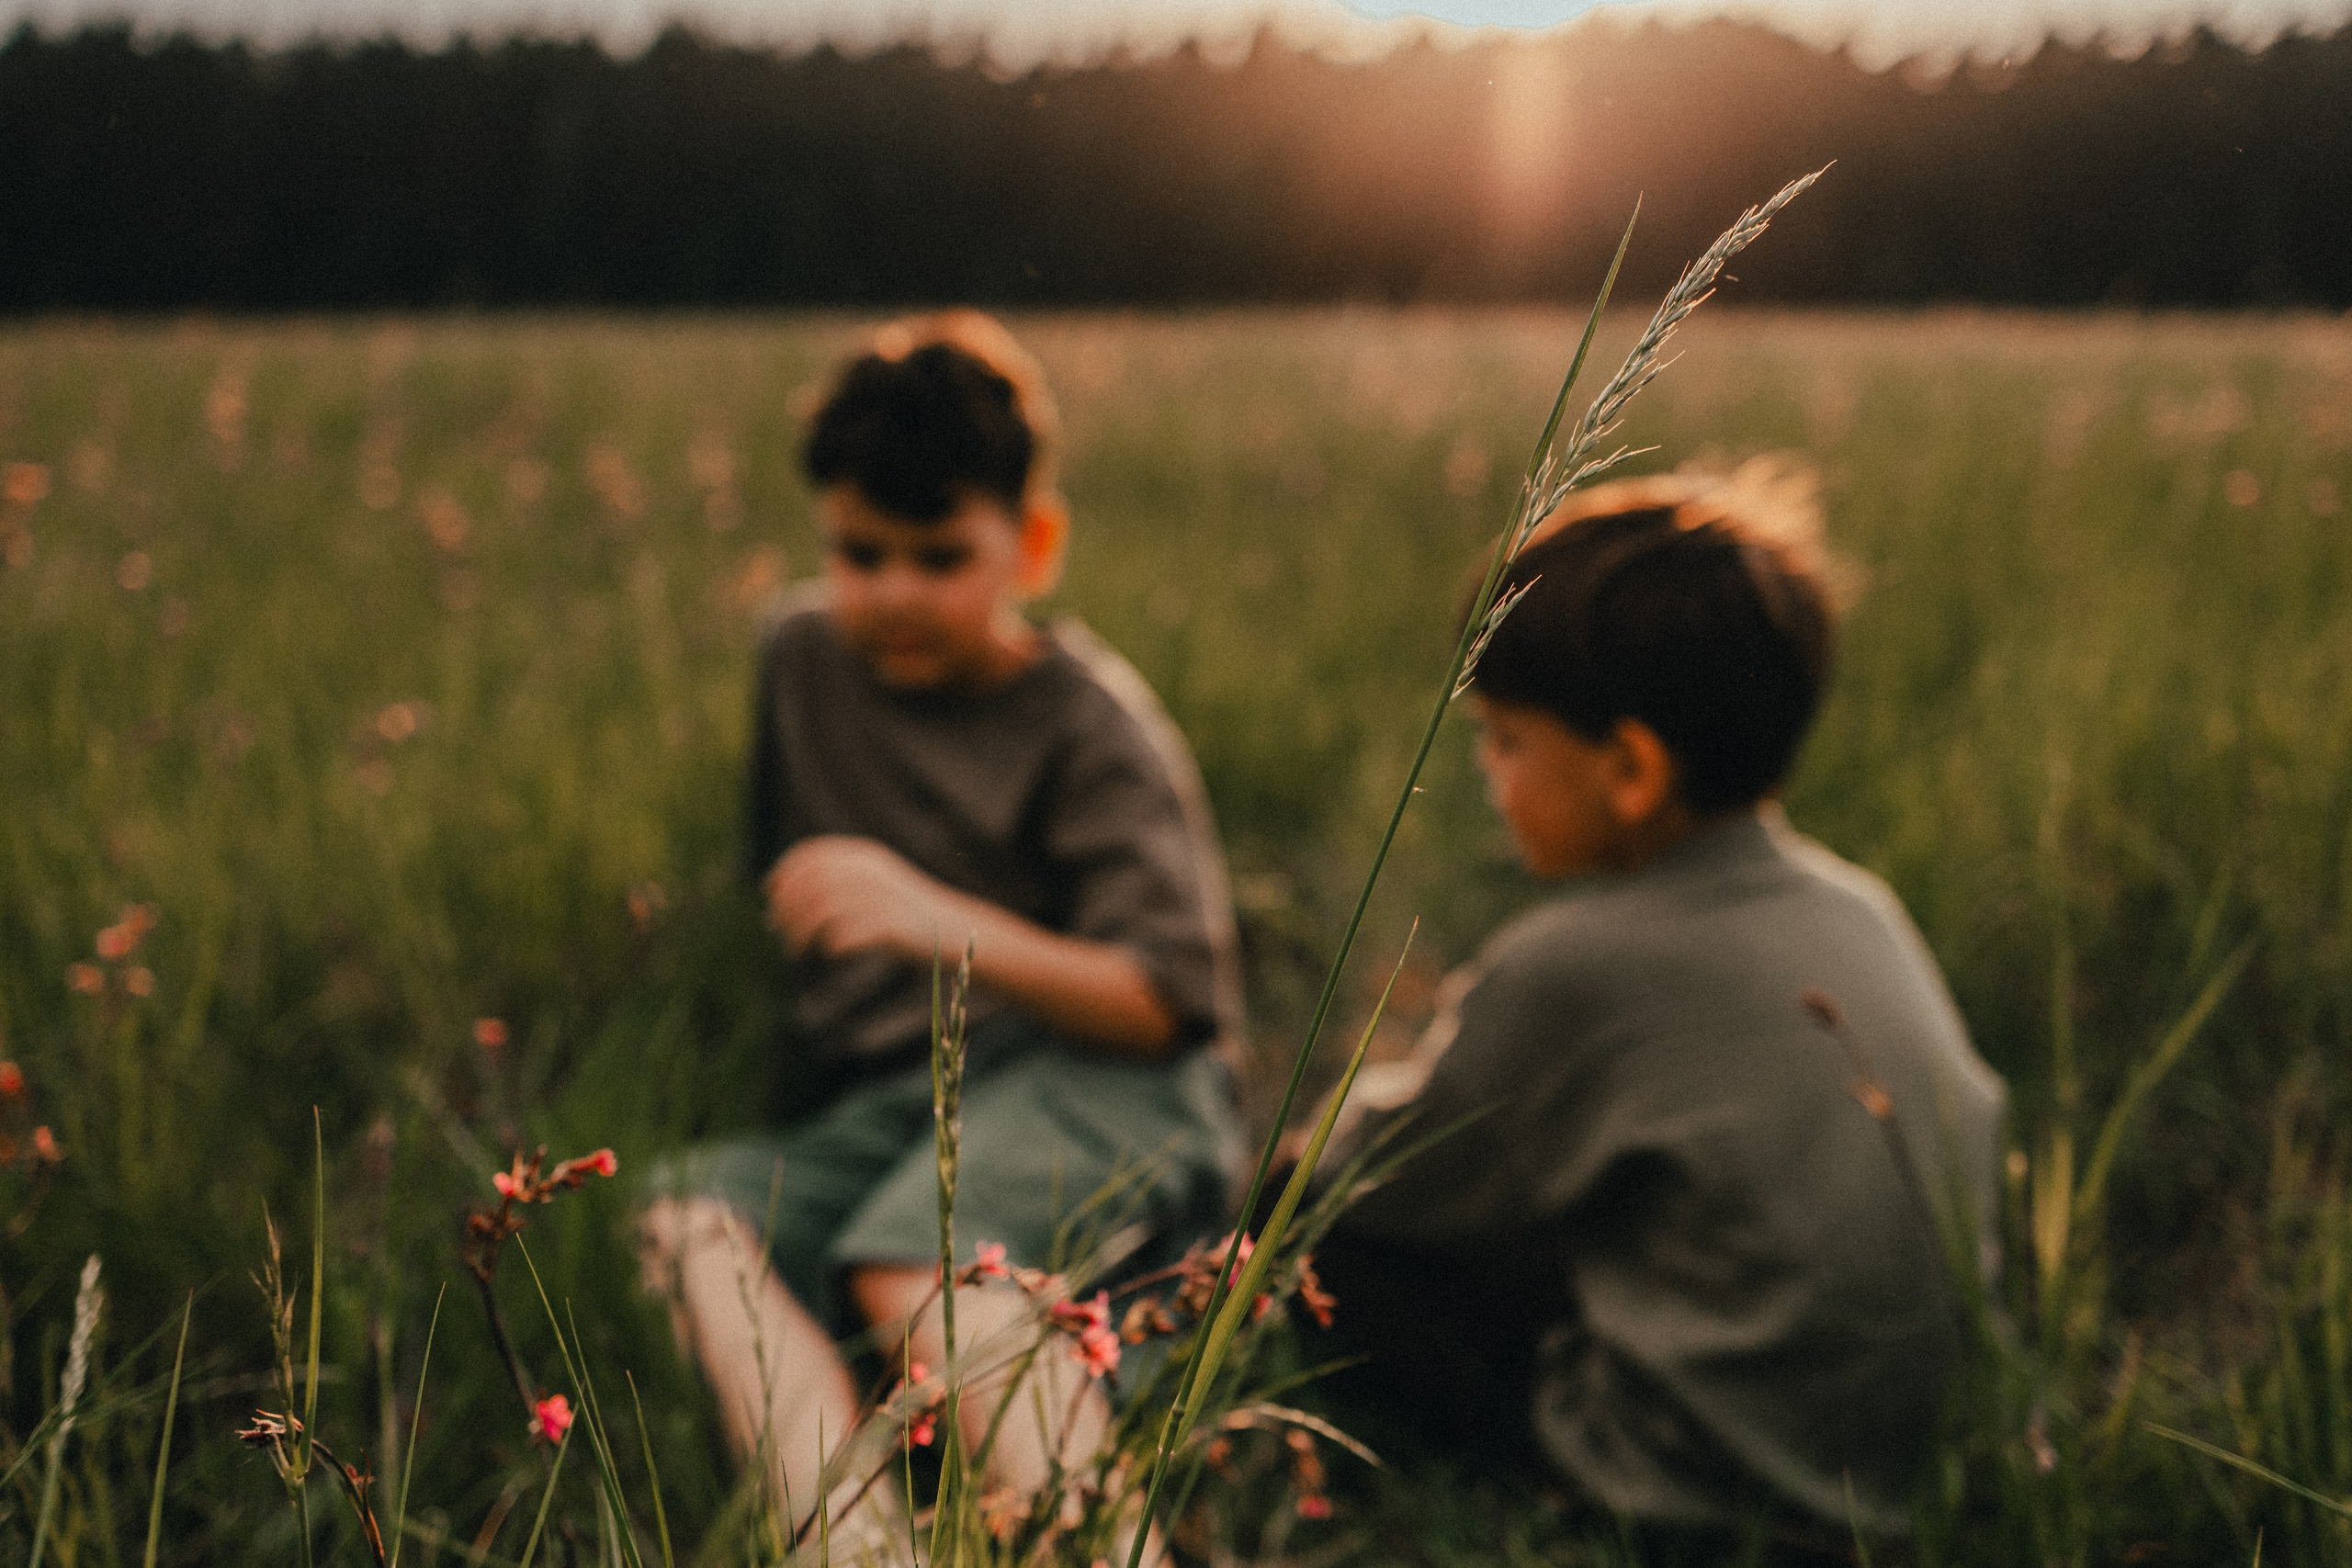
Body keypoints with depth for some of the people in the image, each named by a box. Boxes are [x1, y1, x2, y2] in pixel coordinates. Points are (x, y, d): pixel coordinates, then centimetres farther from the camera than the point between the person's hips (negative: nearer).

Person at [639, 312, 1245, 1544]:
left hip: (1096, 1083, -5)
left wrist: (944, 923, -24)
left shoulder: (1093, 727, -4)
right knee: (693, 1222, -27)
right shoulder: (802, 659, 14)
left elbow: (1168, 1005, -14)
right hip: (884, 1104, 6)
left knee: (915, 1259, -37)